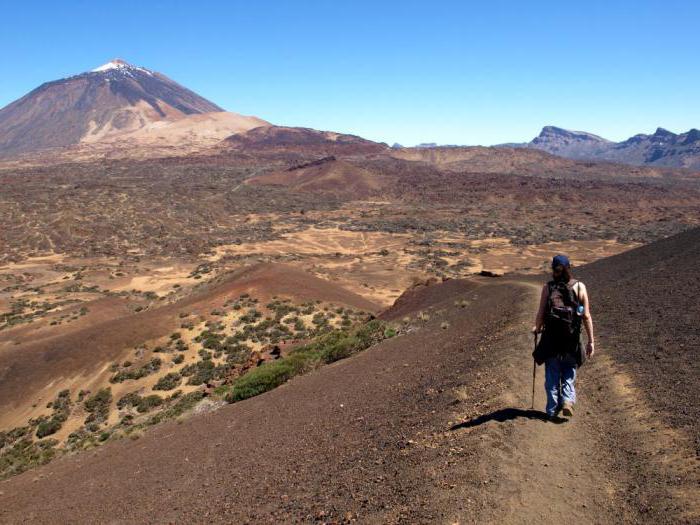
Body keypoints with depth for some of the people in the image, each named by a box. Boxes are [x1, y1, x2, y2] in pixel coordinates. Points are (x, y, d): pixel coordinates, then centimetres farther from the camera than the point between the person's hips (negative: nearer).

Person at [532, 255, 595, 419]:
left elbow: (540, 314, -7)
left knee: (552, 375, 12)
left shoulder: (547, 287, -5)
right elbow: (586, 316, -4)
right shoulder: (580, 287, -2)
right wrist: (591, 341, 2)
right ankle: (568, 400, -3)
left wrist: (537, 328, 14)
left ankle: (552, 409, 15)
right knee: (569, 373, 18)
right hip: (572, 339, 1)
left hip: (551, 338, -1)